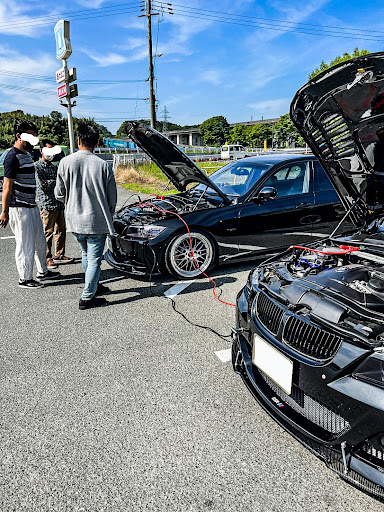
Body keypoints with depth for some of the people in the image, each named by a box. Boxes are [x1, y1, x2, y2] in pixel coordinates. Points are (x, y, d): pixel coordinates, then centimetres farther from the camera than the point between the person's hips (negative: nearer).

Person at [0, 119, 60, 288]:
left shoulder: (26, 154, 14)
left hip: (31, 206, 9)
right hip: (19, 208, -9)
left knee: (40, 242, 17)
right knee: (25, 245, 0)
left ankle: (42, 271, 32)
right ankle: (24, 279, 14)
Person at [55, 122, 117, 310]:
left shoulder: (65, 162, -5)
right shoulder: (103, 165, -9)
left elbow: (59, 194, 2)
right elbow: (112, 199, -3)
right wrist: (107, 215, 16)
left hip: (74, 220, 3)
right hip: (97, 221, -3)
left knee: (86, 255, 23)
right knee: (94, 259, 6)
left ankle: (93, 286, 37)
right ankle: (87, 297, 8)